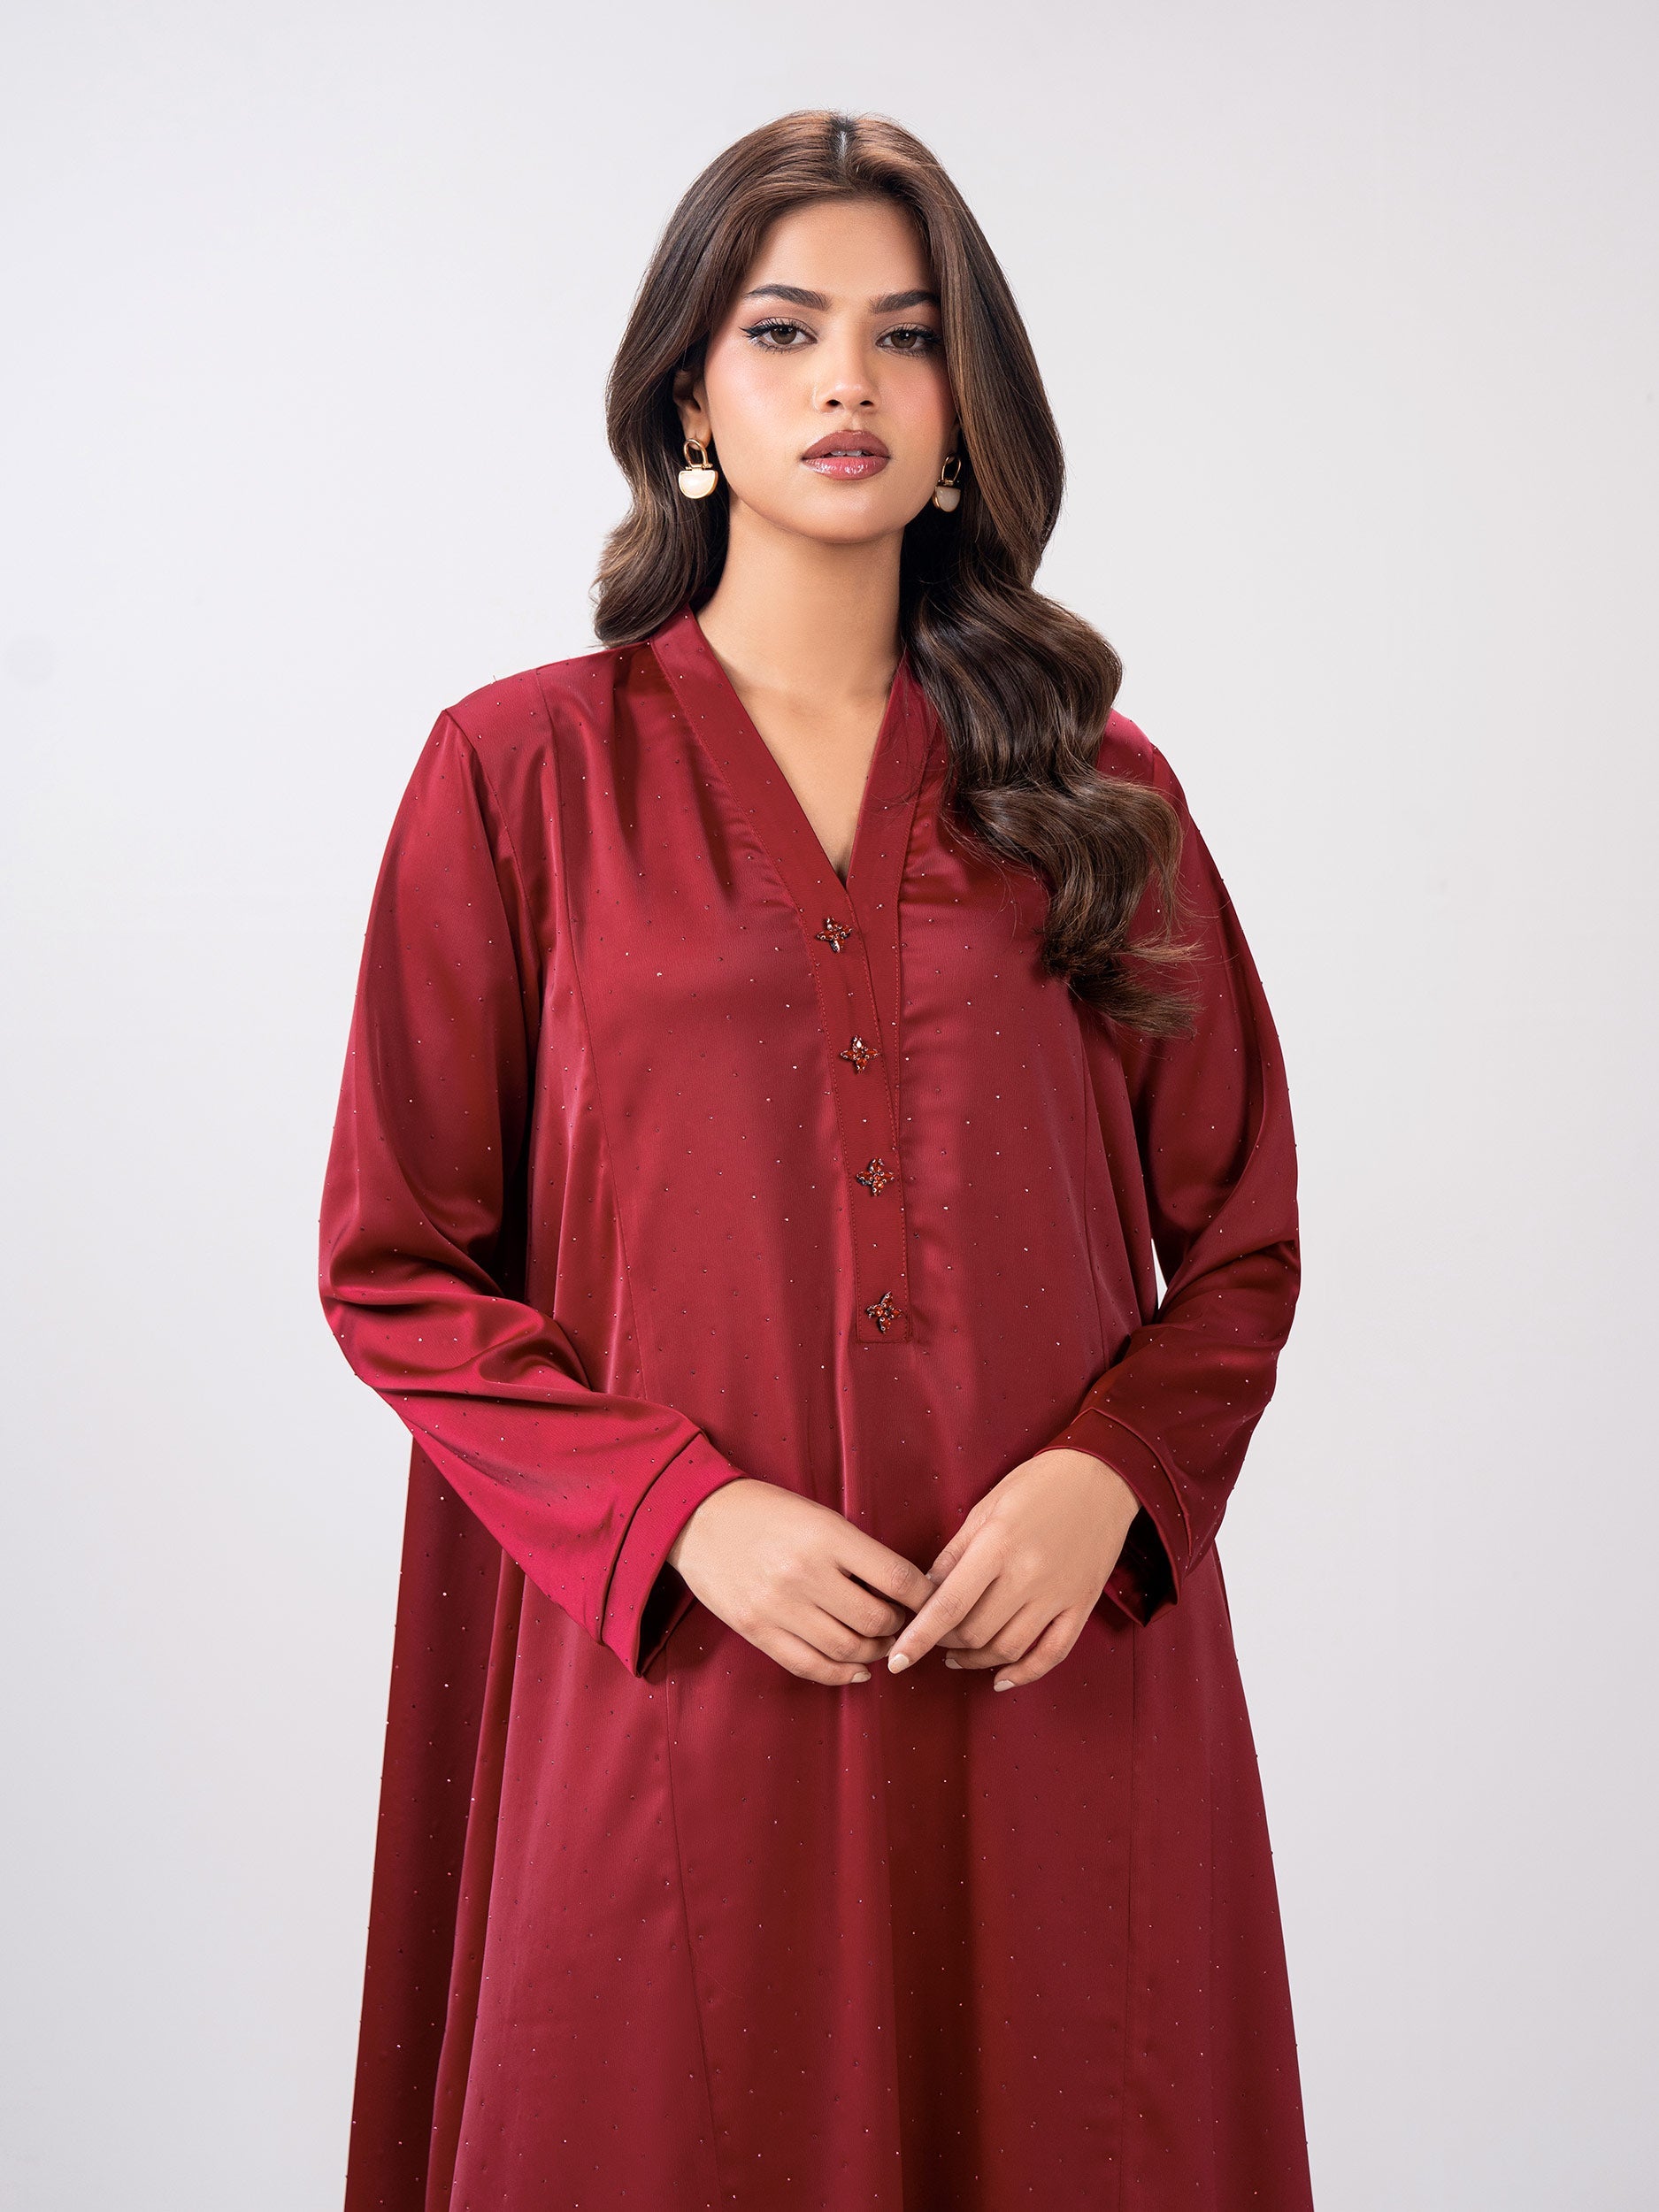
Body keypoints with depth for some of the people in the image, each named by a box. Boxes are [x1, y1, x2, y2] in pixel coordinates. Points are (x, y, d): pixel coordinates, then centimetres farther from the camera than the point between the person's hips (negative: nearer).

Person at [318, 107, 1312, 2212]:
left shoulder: (1095, 788, 7)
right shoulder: (524, 769, 1)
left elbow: (1240, 1241, 9)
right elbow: (394, 1265, 1)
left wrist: (1109, 1478, -10)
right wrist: (678, 1512, -12)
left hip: (1055, 1673, 2)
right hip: (673, 1674, -1)